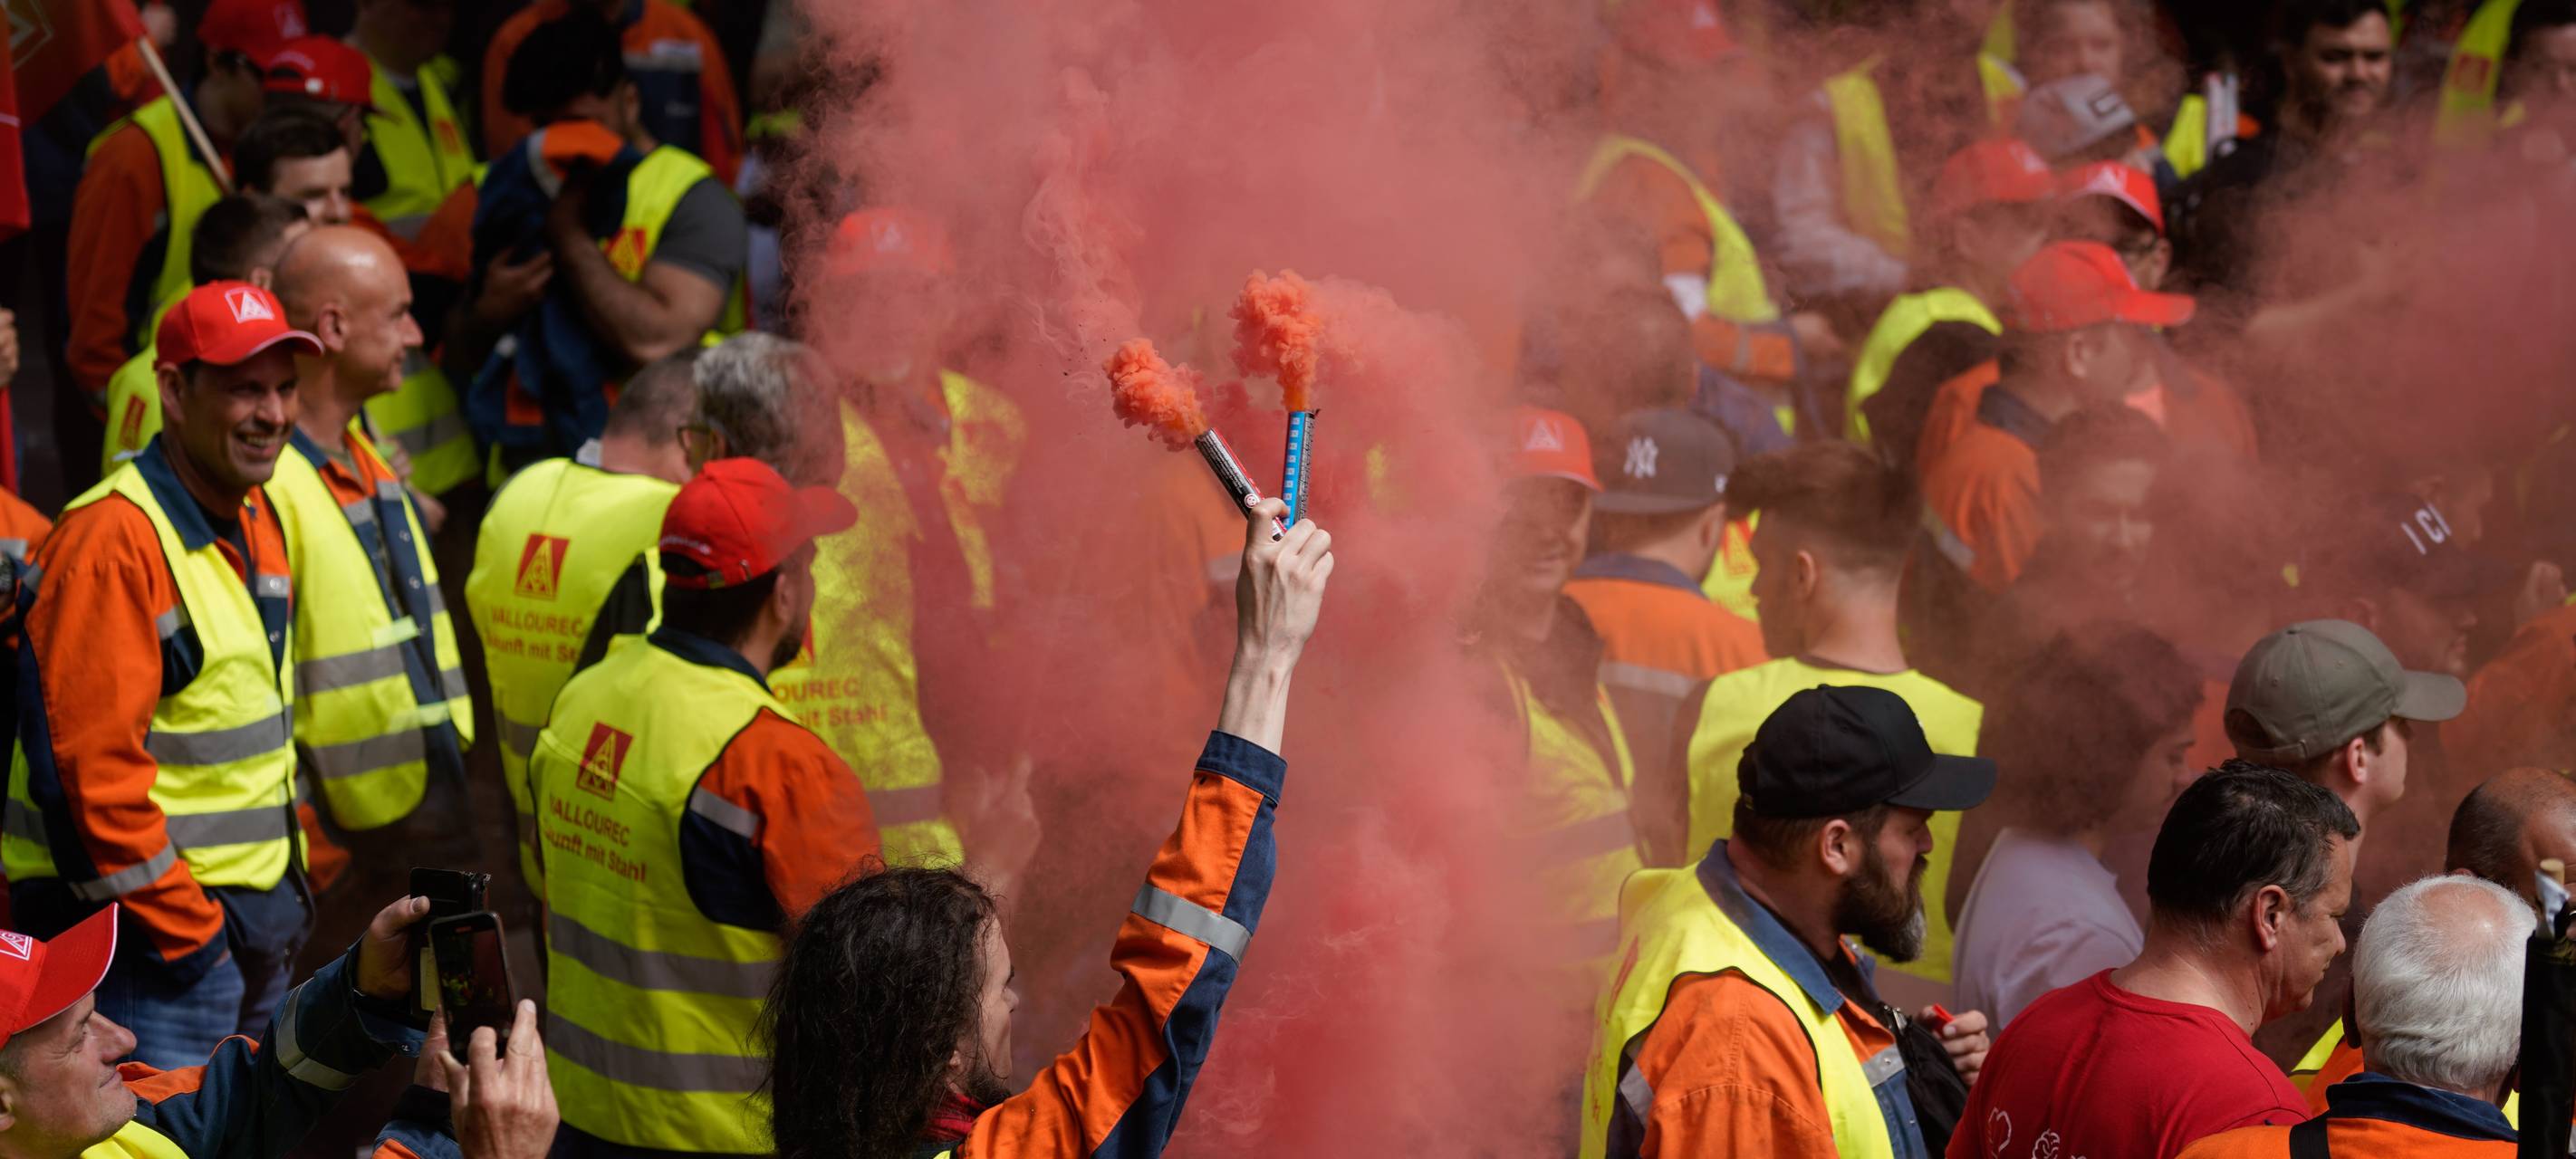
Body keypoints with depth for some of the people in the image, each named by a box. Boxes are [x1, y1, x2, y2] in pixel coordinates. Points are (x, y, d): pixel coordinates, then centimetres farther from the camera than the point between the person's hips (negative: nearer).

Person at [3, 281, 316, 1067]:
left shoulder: (257, 522, 13)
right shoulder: (112, 539, -17)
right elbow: (91, 765, -21)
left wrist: (284, 891, 16)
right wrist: (185, 931, -17)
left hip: (256, 915, 9)